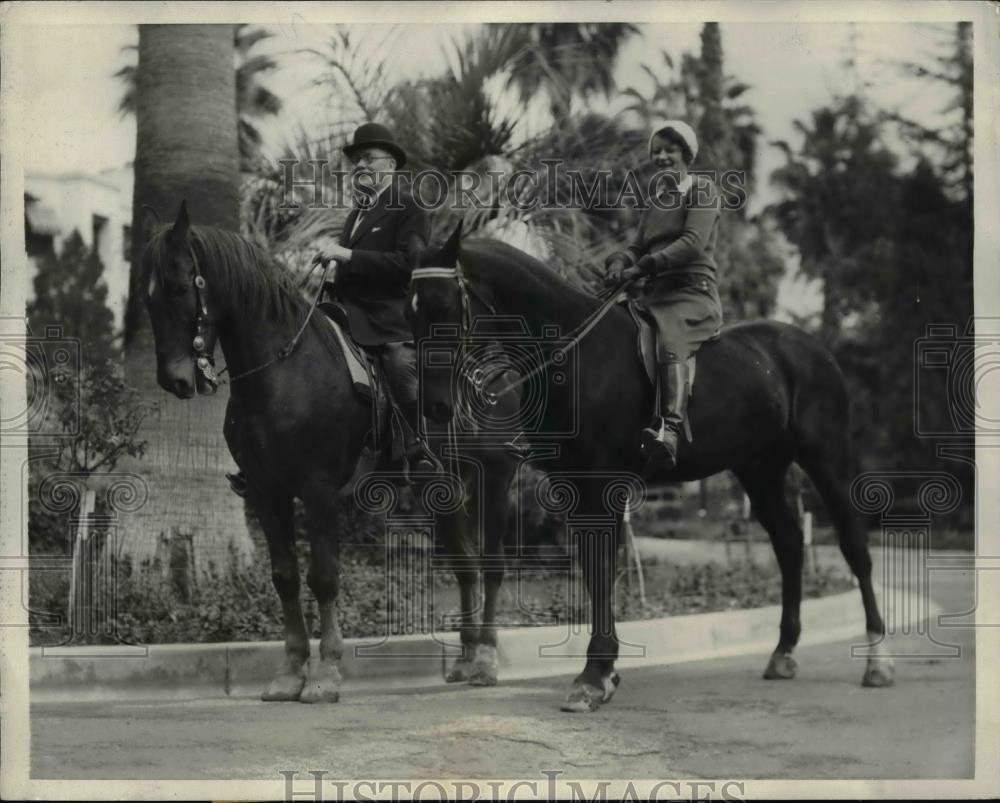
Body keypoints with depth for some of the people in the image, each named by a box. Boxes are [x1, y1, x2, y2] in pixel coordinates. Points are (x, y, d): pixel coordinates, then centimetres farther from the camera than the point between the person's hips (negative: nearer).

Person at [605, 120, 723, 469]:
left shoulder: (702, 190, 3)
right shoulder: (655, 202, 25)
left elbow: (693, 243, -10)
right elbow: (639, 247, 21)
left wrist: (645, 266, -18)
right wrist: (620, 261, -4)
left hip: (692, 292, -8)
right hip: (653, 294, 8)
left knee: (670, 342, -36)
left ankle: (670, 433, -54)